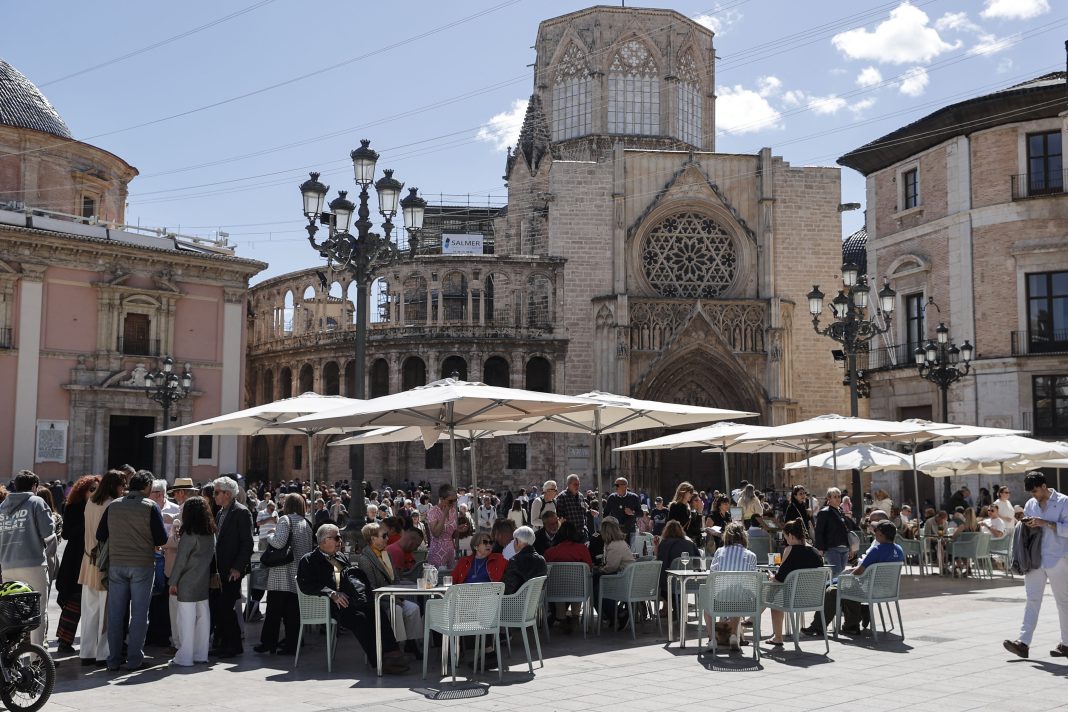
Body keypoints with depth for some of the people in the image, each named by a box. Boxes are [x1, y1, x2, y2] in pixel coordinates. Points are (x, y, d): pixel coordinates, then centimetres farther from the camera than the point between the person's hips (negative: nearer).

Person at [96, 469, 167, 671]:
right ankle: (134, 659, 5)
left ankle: (113, 659, 13)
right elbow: (161, 539, -9)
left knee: (115, 613, 10)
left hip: (116, 565, 4)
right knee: (139, 612, 4)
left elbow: (100, 536, 8)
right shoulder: (150, 507, -8)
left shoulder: (113, 506, 4)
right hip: (142, 565, -3)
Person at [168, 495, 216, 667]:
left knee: (187, 619, -3)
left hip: (187, 583, -7)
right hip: (204, 582, 7)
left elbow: (180, 560, -12)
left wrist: (173, 582, -4)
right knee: (202, 617, 10)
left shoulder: (189, 535, -14)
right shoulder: (210, 534, 6)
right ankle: (201, 654, 16)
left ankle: (184, 657, 0)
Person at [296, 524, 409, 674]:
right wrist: (332, 594, -18)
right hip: (332, 604, -6)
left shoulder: (341, 556, 29)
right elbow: (306, 586, -6)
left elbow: (355, 577, 24)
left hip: (349, 598, 6)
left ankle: (390, 652, -33)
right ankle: (379, 662, -32)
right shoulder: (308, 560, 8)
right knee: (359, 617, -32)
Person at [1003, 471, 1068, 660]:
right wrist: (1027, 525, 0)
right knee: (1032, 600, -1)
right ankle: (1023, 642, -7)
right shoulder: (1030, 505, 12)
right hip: (1035, 559, 5)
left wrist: (1046, 523, -21)